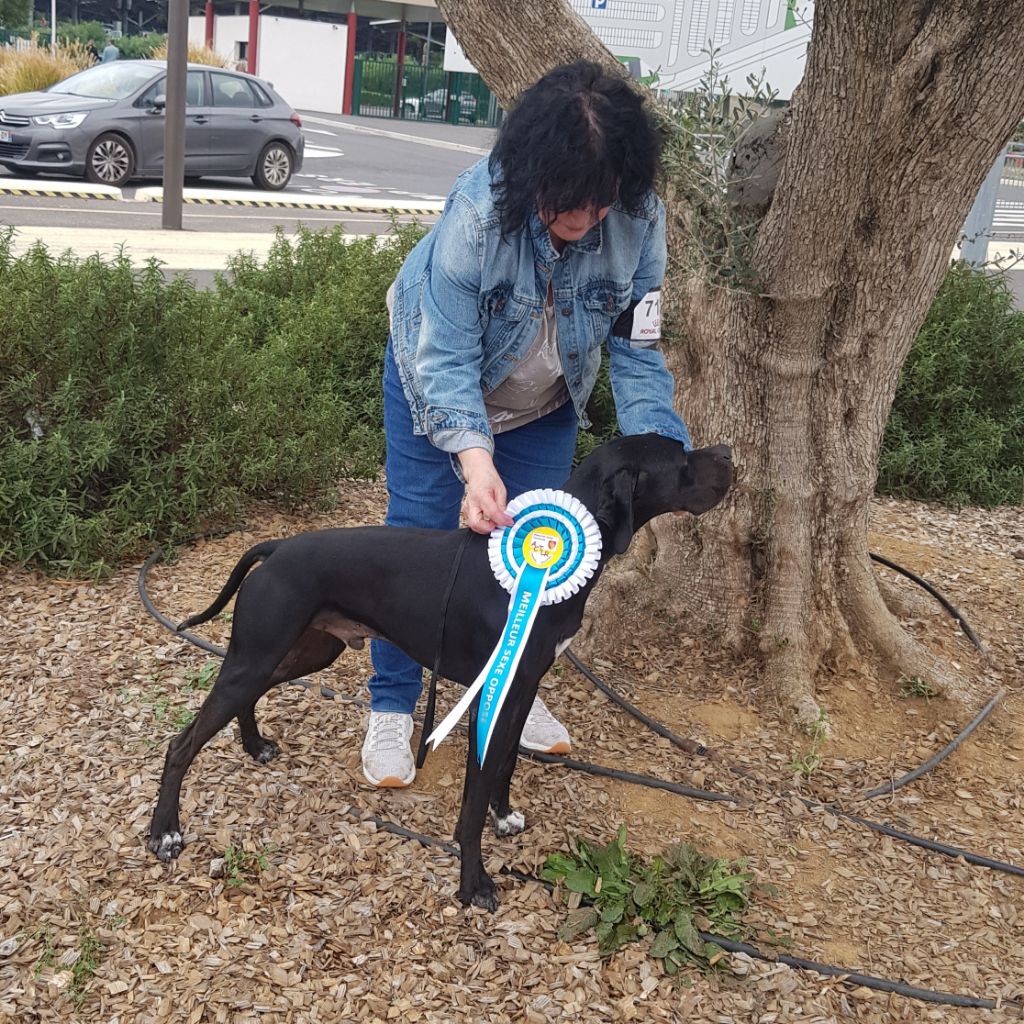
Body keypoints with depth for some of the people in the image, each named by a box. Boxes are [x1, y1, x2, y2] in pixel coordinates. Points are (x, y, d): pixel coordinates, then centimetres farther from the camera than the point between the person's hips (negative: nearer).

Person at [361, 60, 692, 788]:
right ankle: (392, 709, 12)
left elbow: (635, 347, -20)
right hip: (437, 382, -3)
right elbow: (447, 358, -36)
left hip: (546, 402, 4)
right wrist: (474, 458, -51)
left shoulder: (640, 220, -27)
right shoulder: (479, 210, -37)